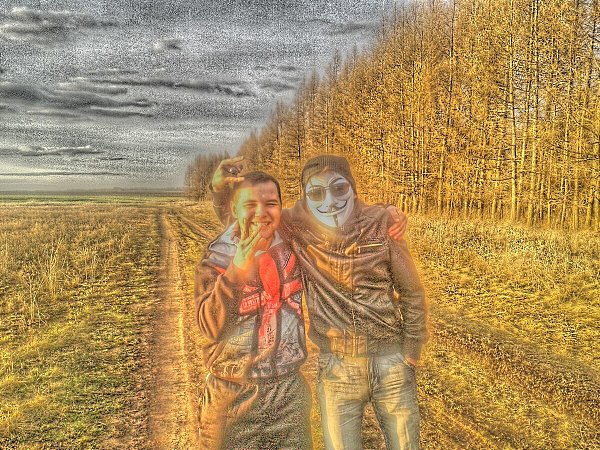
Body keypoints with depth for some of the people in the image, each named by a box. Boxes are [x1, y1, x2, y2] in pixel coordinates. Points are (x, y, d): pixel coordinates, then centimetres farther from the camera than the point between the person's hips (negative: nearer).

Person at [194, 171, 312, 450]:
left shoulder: (294, 249, -4)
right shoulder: (216, 259, -9)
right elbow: (210, 327, -18)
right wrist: (236, 272, -30)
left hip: (289, 391, 2)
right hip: (231, 395, -2)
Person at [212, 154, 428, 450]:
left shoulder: (380, 224, -10)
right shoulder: (298, 228, -9)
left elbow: (411, 291, 0)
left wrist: (412, 348, 1)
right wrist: (220, 188, -16)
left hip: (390, 361, 0)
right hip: (336, 367, 0)